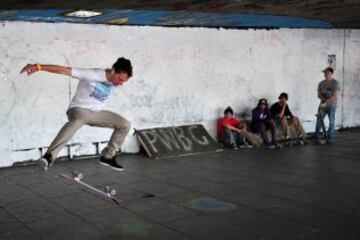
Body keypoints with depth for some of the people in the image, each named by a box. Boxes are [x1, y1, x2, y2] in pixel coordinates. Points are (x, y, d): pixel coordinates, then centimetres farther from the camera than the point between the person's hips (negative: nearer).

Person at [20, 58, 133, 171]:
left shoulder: (115, 79, -7)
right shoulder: (92, 74, -26)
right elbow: (64, 70, -31)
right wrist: (38, 67, -36)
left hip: (97, 112, 7)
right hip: (79, 109, -7)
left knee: (125, 125, -1)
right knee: (76, 121, -42)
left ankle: (107, 156, 10)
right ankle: (49, 156, -48)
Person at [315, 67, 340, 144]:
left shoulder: (335, 82, -6)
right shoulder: (321, 83, 7)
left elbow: (334, 95, -13)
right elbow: (319, 95, 6)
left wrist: (326, 102, -20)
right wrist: (324, 99, -14)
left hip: (332, 105, -3)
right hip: (322, 105, 4)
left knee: (331, 122, 0)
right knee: (319, 120, 4)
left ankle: (330, 138, 8)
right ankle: (317, 137, 16)